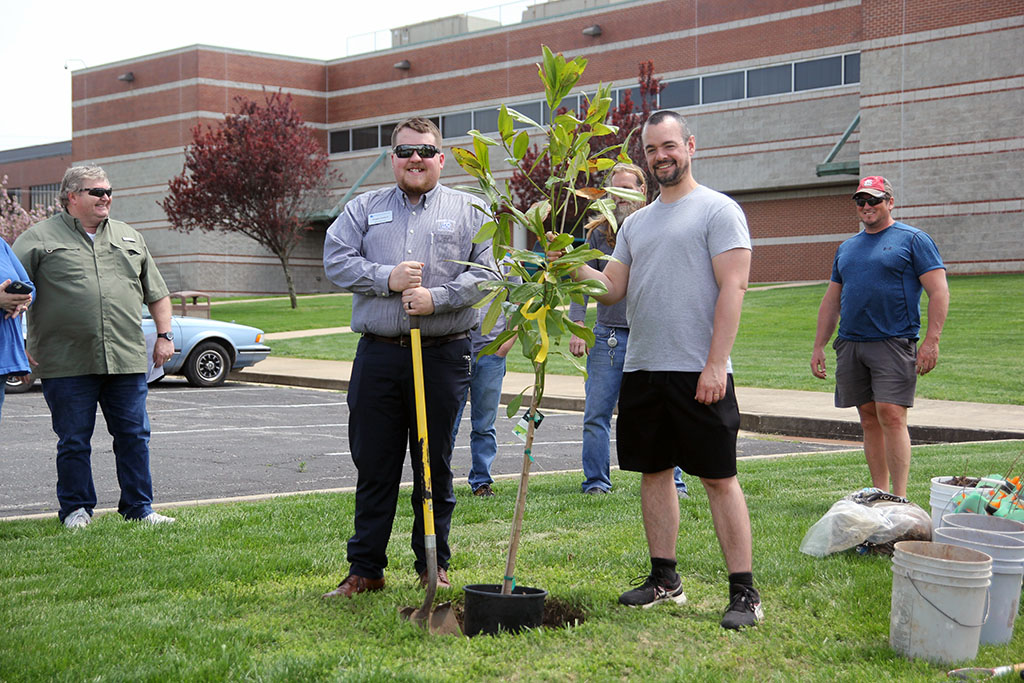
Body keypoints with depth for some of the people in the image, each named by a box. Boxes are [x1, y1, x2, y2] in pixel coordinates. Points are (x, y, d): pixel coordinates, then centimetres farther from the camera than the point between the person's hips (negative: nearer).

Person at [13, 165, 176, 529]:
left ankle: (139, 507, 14)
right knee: (73, 441, 3)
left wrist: (164, 335, 13)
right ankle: (76, 509, 16)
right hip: (67, 363, -3)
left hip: (127, 360, 3)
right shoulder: (39, 238, 4)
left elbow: (157, 294, 21)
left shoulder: (130, 238, 17)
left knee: (134, 436, 5)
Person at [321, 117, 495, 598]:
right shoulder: (364, 208, 13)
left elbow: (485, 274, 0)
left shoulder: (467, 211, 9)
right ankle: (365, 568, 13)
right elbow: (336, 260, 4)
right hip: (378, 355, 1)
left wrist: (436, 298, -13)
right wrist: (387, 278, -9)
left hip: (443, 355, -1)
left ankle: (434, 565, 19)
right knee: (373, 465, 4)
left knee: (436, 465, 6)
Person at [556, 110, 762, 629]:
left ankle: (744, 591, -1)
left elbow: (733, 286, -11)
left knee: (719, 478, -5)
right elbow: (612, 288, 17)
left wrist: (716, 364, -18)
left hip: (699, 372, -7)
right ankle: (665, 578, 23)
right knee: (654, 472, 11)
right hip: (642, 368, 7)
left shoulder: (718, 210, -3)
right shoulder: (636, 223, 18)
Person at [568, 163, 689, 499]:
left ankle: (673, 483, 11)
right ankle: (596, 483, 11)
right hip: (608, 335, 1)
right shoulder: (598, 231, 7)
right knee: (597, 413, 0)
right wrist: (577, 326, -4)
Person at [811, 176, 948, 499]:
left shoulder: (913, 239, 0)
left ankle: (900, 498, -11)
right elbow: (832, 300, 22)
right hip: (850, 345, 6)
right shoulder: (847, 247, 18)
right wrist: (818, 346, 16)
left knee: (891, 415, -13)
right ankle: (879, 493, 13)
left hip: (894, 343, -6)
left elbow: (939, 292, -5)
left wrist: (931, 341, -15)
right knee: (869, 419, 7)